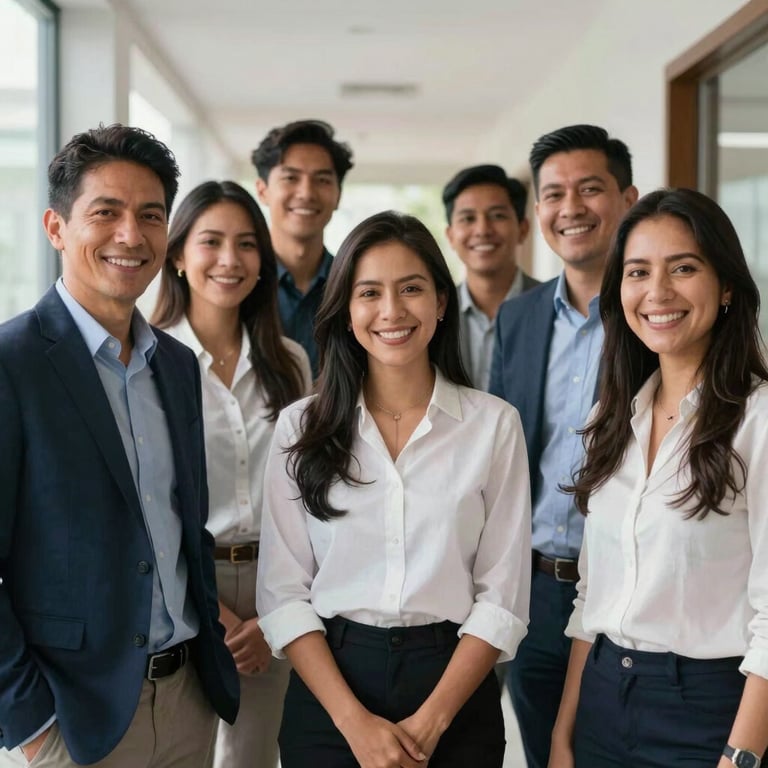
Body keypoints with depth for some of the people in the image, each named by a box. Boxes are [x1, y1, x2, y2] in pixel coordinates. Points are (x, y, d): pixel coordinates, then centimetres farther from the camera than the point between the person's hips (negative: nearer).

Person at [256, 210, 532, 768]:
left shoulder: (495, 424, -2)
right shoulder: (301, 427, 0)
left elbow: (503, 596, -4)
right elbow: (283, 592, -3)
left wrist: (430, 721, -12)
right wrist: (355, 721, -13)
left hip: (453, 687, 0)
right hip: (327, 690, 1)